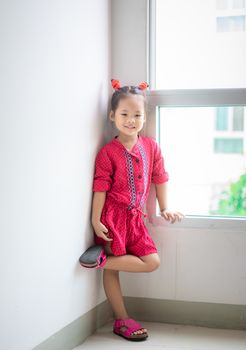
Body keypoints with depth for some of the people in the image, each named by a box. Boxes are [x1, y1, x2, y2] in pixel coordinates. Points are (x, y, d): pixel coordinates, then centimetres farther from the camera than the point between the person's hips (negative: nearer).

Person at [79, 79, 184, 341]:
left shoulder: (151, 147, 5)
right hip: (113, 216, -6)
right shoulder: (108, 152, -9)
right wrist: (96, 221, -13)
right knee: (111, 270, -1)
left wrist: (164, 209, 12)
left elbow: (159, 179, 13)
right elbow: (100, 188, -10)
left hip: (135, 217, 6)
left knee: (152, 262, 0)